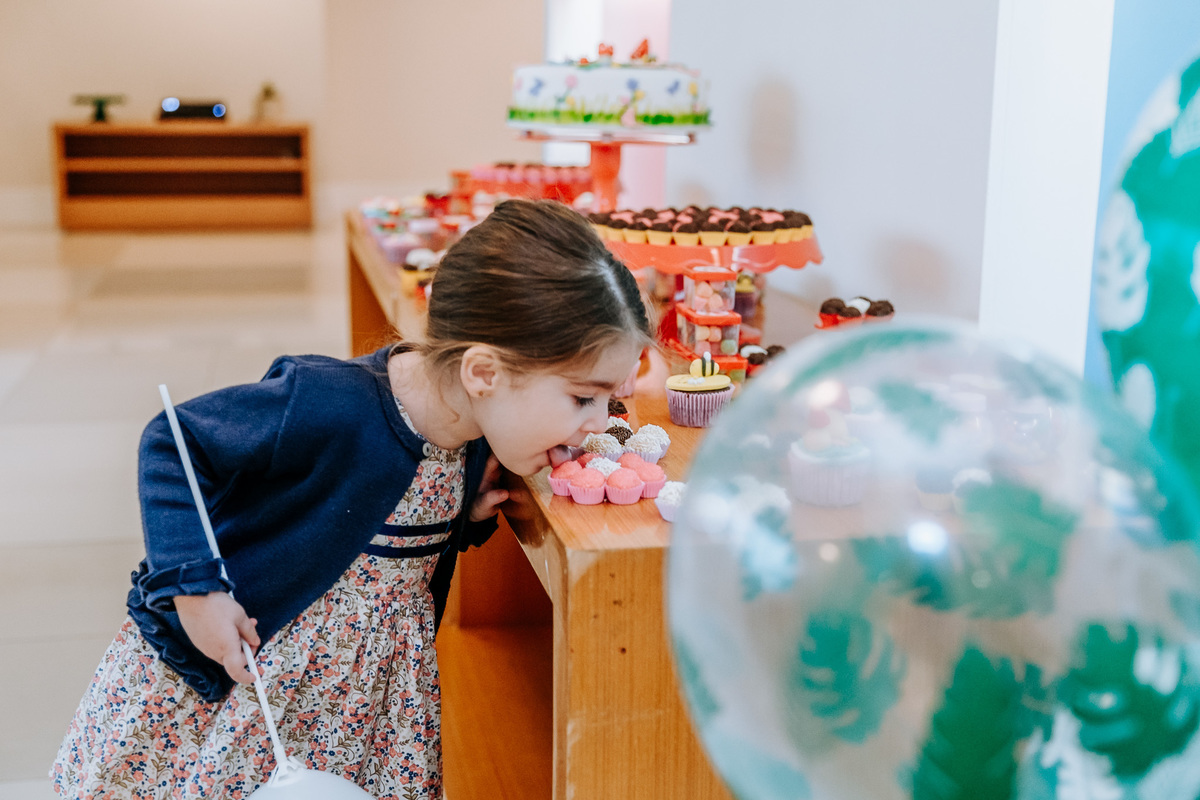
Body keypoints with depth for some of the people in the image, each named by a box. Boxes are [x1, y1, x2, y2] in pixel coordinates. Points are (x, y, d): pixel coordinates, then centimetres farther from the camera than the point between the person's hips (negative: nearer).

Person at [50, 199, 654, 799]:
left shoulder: (473, 440, -9)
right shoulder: (327, 409, -32)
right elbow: (170, 444, -19)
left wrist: (465, 518, -10)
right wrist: (193, 585, -23)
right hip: (225, 673, -5)